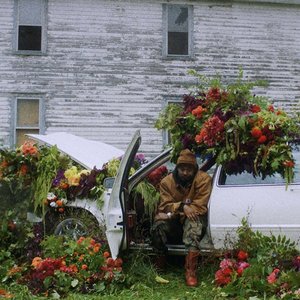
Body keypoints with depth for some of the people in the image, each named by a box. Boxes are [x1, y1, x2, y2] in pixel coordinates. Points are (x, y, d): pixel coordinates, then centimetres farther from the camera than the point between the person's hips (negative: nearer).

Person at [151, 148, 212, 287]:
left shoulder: (204, 179, -12)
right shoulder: (167, 181, -3)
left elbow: (200, 207, -19)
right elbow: (165, 205, -8)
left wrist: (171, 213, -24)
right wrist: (182, 206, -31)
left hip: (194, 221, -2)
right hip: (174, 224, 2)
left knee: (193, 221, -37)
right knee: (158, 226, -29)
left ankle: (191, 270, -42)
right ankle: (160, 262, -3)